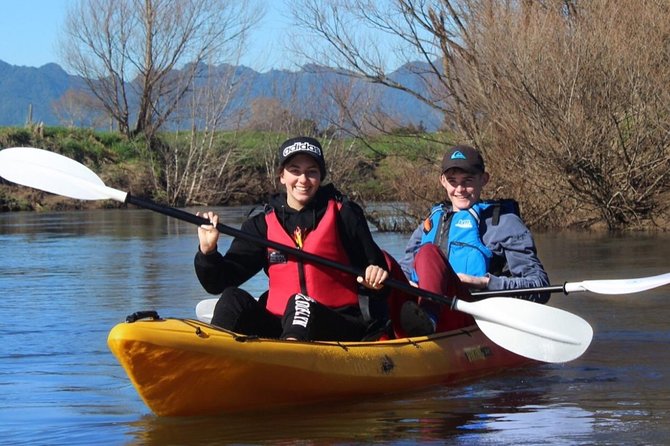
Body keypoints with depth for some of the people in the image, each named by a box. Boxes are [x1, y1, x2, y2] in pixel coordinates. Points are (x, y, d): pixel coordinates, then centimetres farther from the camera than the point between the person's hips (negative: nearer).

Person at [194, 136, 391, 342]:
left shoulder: (344, 214, 7)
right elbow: (219, 283, 8)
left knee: (300, 302, -34)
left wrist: (375, 277, -11)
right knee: (234, 299, -21)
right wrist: (208, 251, -11)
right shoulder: (262, 224, 12)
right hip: (278, 324, 3)